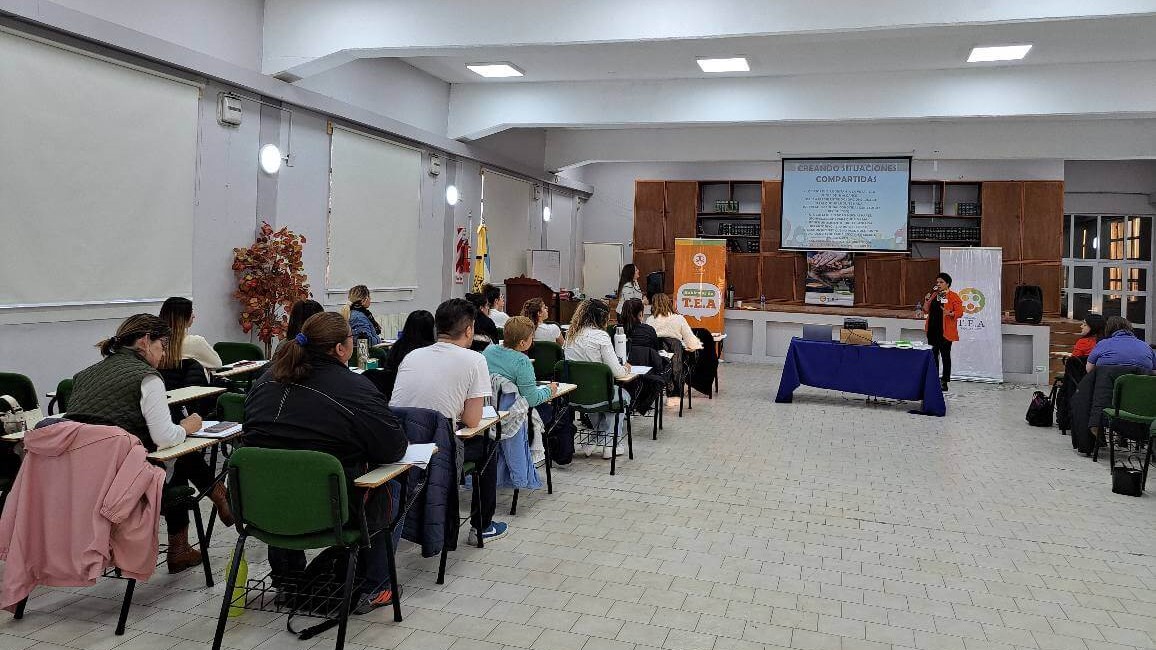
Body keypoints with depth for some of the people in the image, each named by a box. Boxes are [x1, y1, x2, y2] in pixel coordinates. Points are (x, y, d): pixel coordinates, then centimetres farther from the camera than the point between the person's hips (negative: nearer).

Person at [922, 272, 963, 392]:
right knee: (933, 355, 10)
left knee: (945, 356, 1)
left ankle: (944, 381, 6)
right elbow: (926, 311, 16)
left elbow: (959, 313, -9)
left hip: (945, 331, -6)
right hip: (932, 329, 6)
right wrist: (926, 300, -1)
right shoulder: (933, 295, 13)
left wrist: (950, 313, -28)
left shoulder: (953, 296, -4)